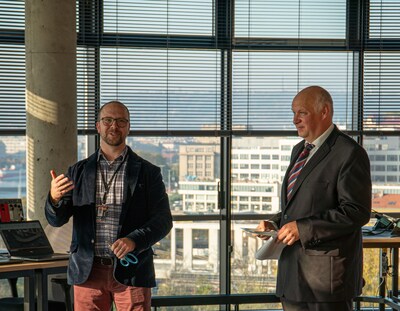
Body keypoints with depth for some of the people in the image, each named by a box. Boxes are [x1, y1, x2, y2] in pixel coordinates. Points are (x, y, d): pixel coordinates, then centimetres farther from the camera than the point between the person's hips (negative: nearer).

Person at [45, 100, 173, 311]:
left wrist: (134, 241, -20)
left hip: (131, 271, -1)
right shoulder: (78, 172, 10)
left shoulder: (147, 172, 4)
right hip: (88, 271, 2)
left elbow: (163, 220, -2)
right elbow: (56, 220, 5)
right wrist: (54, 198, -18)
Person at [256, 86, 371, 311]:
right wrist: (275, 223, 5)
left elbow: (357, 212, -18)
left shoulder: (350, 153, -11)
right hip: (293, 270, 8)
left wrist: (303, 228, -21)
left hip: (327, 272, -8)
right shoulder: (299, 150, 16)